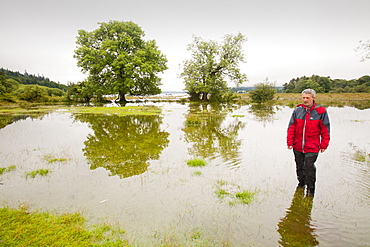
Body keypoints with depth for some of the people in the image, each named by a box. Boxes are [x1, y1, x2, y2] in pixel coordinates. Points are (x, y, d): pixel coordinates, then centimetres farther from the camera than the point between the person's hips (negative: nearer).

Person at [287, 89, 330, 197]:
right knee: (299, 166, 18)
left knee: (309, 168, -1)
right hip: (298, 146, 3)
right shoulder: (297, 111, 0)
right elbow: (291, 128, 3)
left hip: (312, 147, -3)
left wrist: (323, 145, -2)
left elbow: (325, 130, -1)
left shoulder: (321, 112, -5)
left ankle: (310, 189, 19)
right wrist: (290, 142, -1)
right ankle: (301, 183, 40)